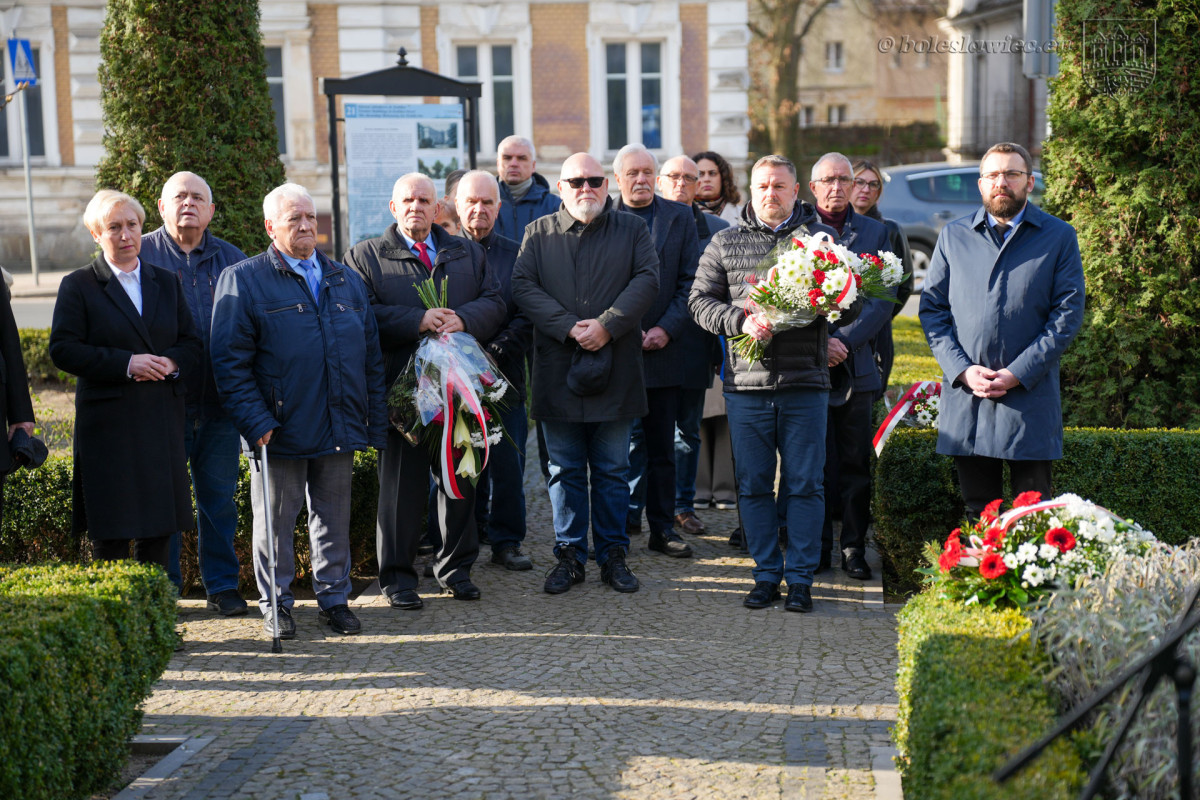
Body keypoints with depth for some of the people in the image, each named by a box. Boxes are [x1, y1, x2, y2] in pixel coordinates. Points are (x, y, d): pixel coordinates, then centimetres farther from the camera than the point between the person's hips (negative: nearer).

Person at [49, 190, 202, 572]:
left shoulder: (166, 282, 15)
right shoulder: (78, 286, 2)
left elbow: (191, 343, 15)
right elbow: (63, 350, -7)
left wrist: (172, 362, -8)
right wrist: (126, 364, -16)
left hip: (163, 421, 4)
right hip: (108, 422, -4)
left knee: (160, 527, 6)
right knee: (110, 531, -2)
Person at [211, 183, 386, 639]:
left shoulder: (345, 281, 14)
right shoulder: (243, 281, -1)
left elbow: (371, 355, 16)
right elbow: (230, 361, -7)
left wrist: (376, 421, 9)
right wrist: (255, 421, -15)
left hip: (339, 427, 4)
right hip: (280, 429, -4)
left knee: (334, 516, 11)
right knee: (275, 519, 6)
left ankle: (334, 598, 23)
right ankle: (276, 605, 19)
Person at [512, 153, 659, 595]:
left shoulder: (632, 230, 8)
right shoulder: (538, 234, 8)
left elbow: (647, 279, -4)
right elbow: (523, 286, -3)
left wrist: (607, 325, -16)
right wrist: (569, 328, -14)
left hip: (616, 370, 0)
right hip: (557, 371, 0)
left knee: (612, 470, 7)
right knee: (565, 470, 7)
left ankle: (613, 554, 16)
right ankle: (569, 555, 16)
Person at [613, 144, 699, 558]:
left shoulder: (679, 217, 8)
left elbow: (690, 281, 3)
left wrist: (666, 328, -8)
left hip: (663, 348, 2)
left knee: (662, 445, 9)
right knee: (628, 438, -4)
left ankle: (662, 528, 16)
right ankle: (627, 517, 8)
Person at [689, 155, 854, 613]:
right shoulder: (725, 243, 11)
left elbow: (850, 306, 7)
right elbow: (701, 301, 6)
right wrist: (741, 321, -12)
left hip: (805, 384, -1)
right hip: (746, 382, 1)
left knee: (804, 484, 2)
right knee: (753, 485, 6)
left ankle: (800, 578, 11)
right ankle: (766, 574, 18)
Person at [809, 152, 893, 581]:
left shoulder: (875, 233, 9)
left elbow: (882, 299, 1)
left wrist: (845, 340, -11)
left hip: (857, 365, 1)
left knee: (856, 462, 4)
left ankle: (854, 546, 13)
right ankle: (817, 546, 13)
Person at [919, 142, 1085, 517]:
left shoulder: (1059, 237, 5)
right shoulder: (953, 236, 10)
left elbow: (1068, 313, -2)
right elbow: (931, 308, 7)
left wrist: (1017, 373, -11)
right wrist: (962, 370, -7)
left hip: (1030, 395, -2)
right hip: (965, 393, 2)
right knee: (977, 513, 9)